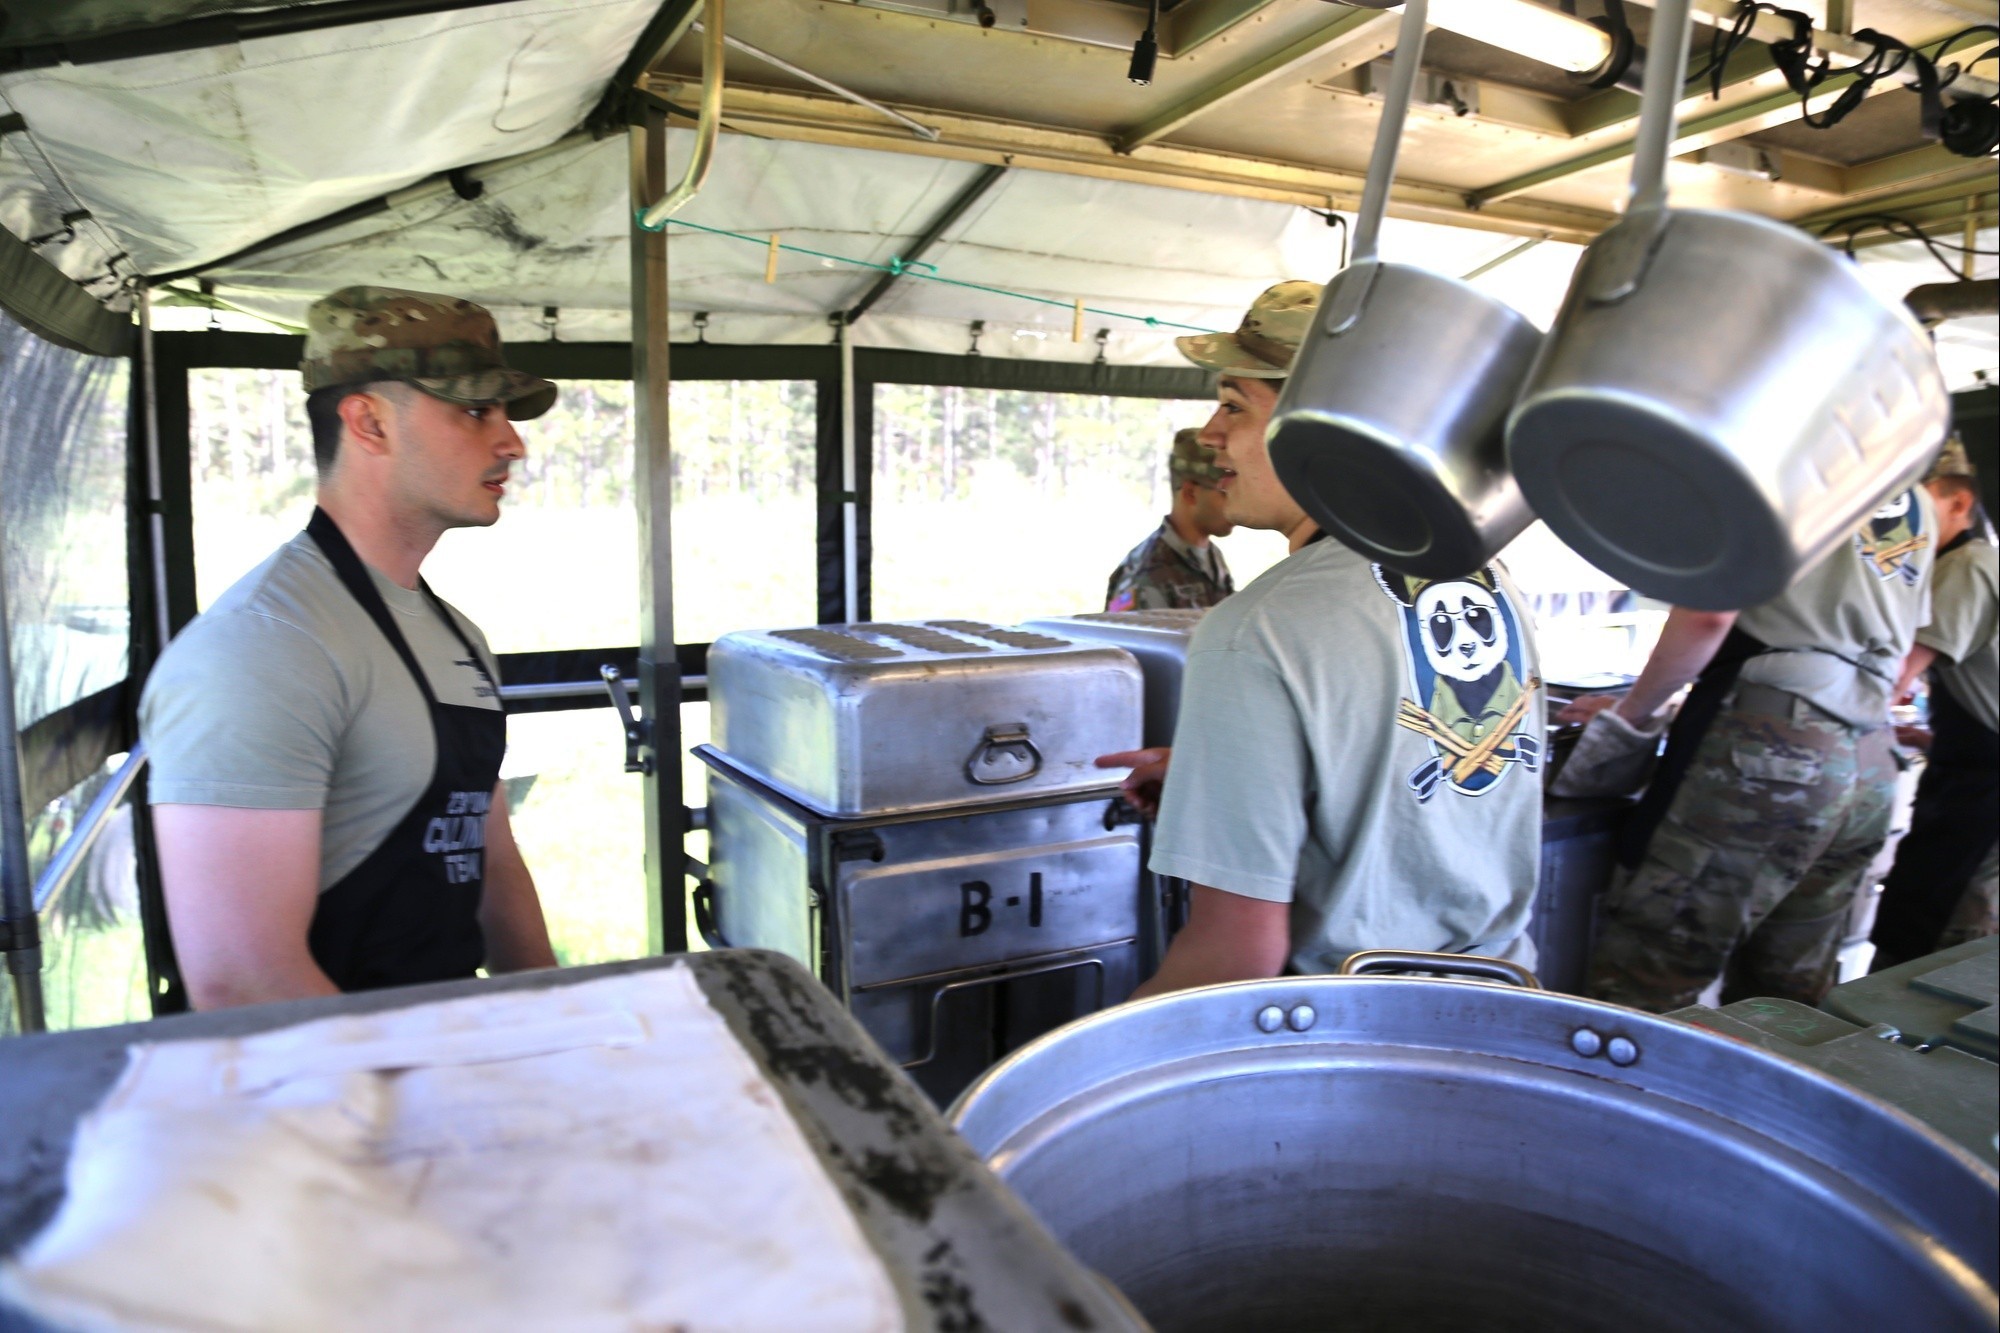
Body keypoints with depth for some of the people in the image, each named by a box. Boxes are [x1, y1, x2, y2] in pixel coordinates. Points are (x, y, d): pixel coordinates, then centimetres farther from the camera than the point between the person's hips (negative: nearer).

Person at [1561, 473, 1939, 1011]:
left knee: (1638, 992, -7)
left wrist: (1632, 712, -1)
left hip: (1770, 744, -8)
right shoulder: (1917, 501, 23)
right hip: (1872, 768, 8)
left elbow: (1711, 609, -12)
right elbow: (1895, 656, 26)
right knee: (1782, 1003, 13)